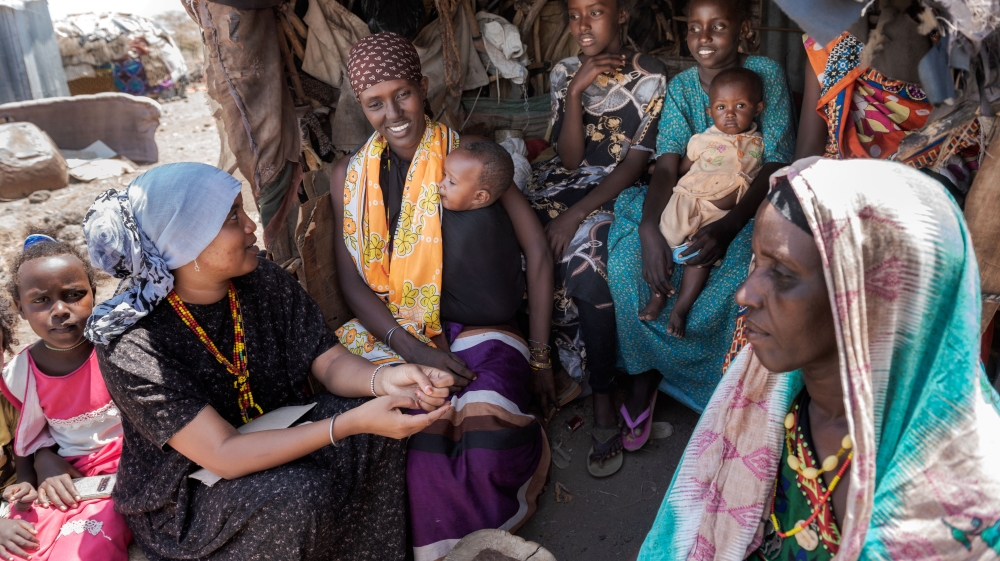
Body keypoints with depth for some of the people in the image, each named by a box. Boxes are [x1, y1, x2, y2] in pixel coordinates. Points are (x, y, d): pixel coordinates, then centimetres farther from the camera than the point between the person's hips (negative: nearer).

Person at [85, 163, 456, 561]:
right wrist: (352, 423, -36)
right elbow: (224, 455, -28)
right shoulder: (133, 343, -25)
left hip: (276, 438, 5)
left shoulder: (265, 282, -9)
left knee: (376, 430, -19)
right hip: (188, 500, -5)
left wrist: (383, 379, -30)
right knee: (299, 494, -33)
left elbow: (329, 361, -7)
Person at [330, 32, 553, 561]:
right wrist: (415, 350, -14)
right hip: (395, 333, 2)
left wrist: (539, 355, -5)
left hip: (480, 328, -1)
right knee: (425, 434, -29)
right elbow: (352, 281, 1)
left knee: (487, 433, -30)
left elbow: (537, 251, -1)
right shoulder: (349, 175, 6)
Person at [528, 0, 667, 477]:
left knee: (586, 262, -31)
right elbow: (570, 160, -2)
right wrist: (576, 91, -14)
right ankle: (563, 364, -4)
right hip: (568, 182, 5)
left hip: (620, 189, -4)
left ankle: (603, 398, -16)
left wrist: (577, 213, -20)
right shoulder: (564, 73, 6)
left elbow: (636, 163, -11)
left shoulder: (649, 77, -6)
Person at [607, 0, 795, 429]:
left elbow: (776, 164, -14)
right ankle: (643, 375, -9)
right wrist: (650, 229, -32)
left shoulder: (766, 74, -6)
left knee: (742, 279, -34)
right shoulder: (681, 86, 2)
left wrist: (728, 226, -32)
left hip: (748, 207, -3)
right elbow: (666, 165, -10)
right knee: (627, 260, -23)